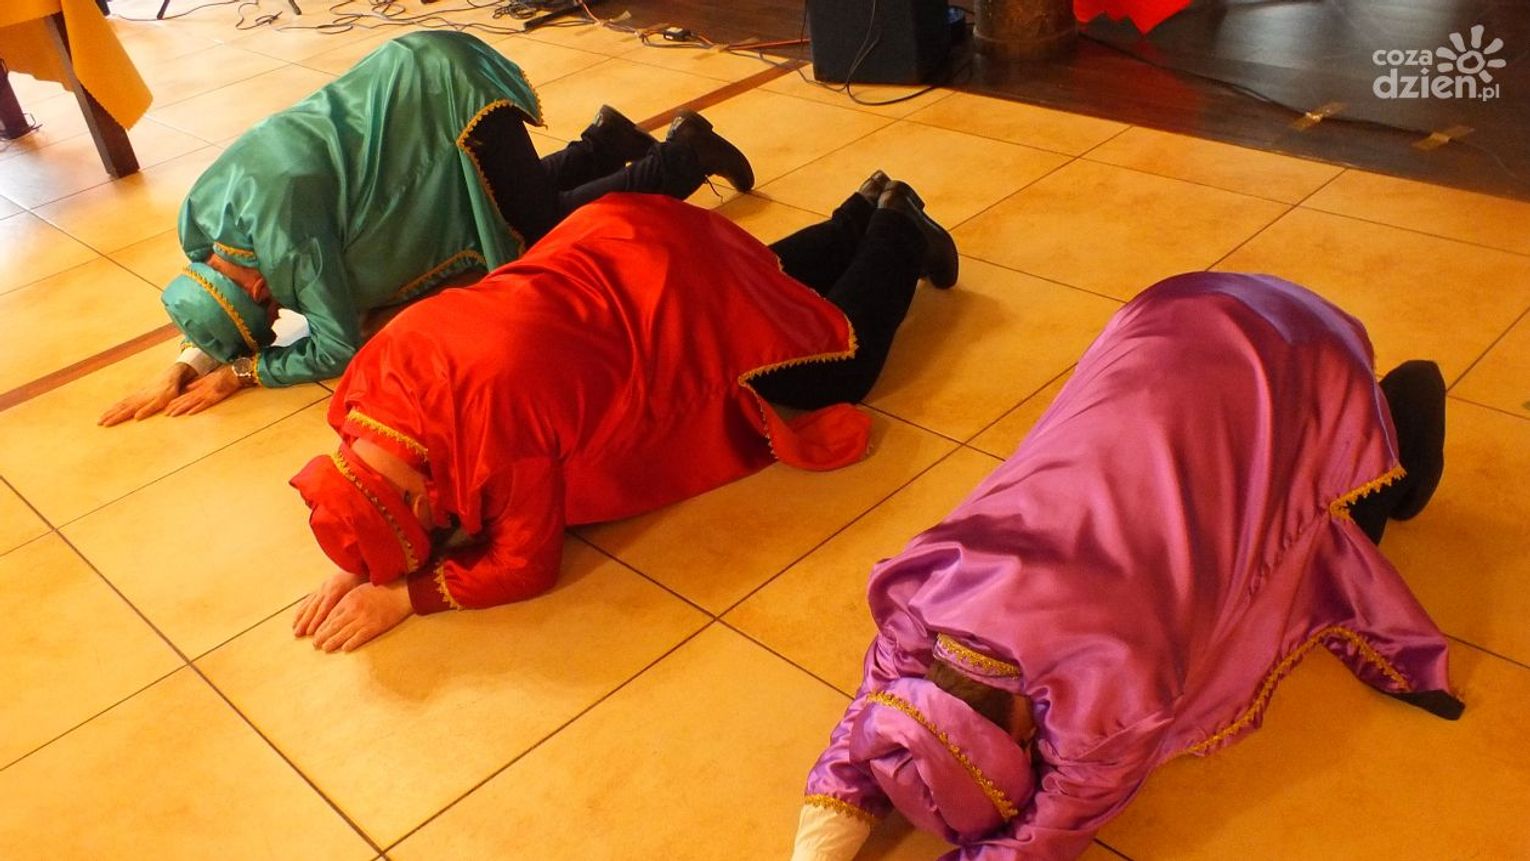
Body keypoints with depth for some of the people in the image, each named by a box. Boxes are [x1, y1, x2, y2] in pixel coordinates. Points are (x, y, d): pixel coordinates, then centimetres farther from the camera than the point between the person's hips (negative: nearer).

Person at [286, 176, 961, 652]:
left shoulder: (497, 415, -42)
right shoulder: (379, 369, -20)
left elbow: (526, 566, -29)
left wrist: (403, 594, -28)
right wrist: (360, 564, -16)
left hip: (677, 286, -7)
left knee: (841, 371, 16)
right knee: (778, 280, 34)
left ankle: (899, 231, 33)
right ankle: (867, 211, 48)